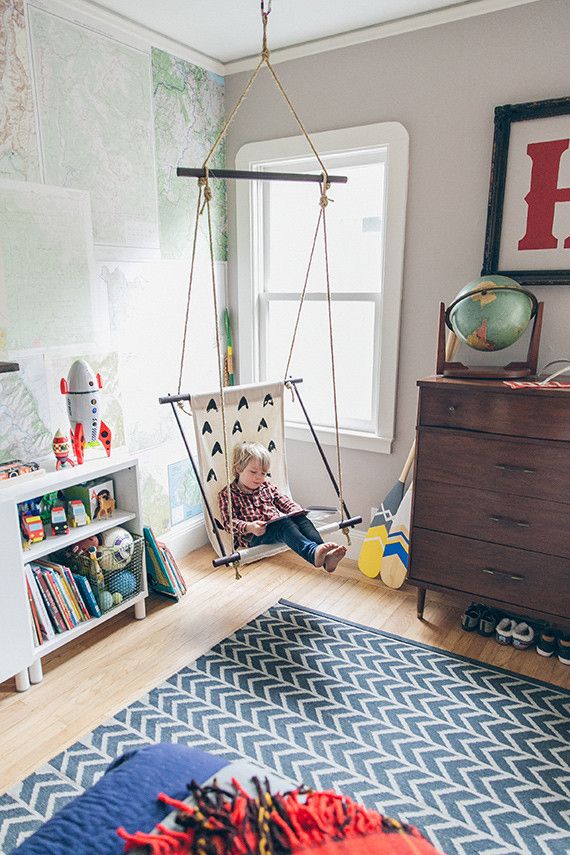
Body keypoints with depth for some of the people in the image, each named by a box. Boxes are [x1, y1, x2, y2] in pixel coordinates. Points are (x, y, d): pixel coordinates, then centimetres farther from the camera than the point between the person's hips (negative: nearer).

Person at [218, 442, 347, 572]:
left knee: (302, 520, -25)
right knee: (285, 524, -35)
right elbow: (229, 522, -4)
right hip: (254, 536, -6)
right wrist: (249, 527, -23)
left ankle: (326, 557, -46)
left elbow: (285, 502, 22)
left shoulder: (267, 486, 23)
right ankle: (313, 552, -61)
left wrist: (296, 511, -2)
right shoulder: (227, 494, 5)